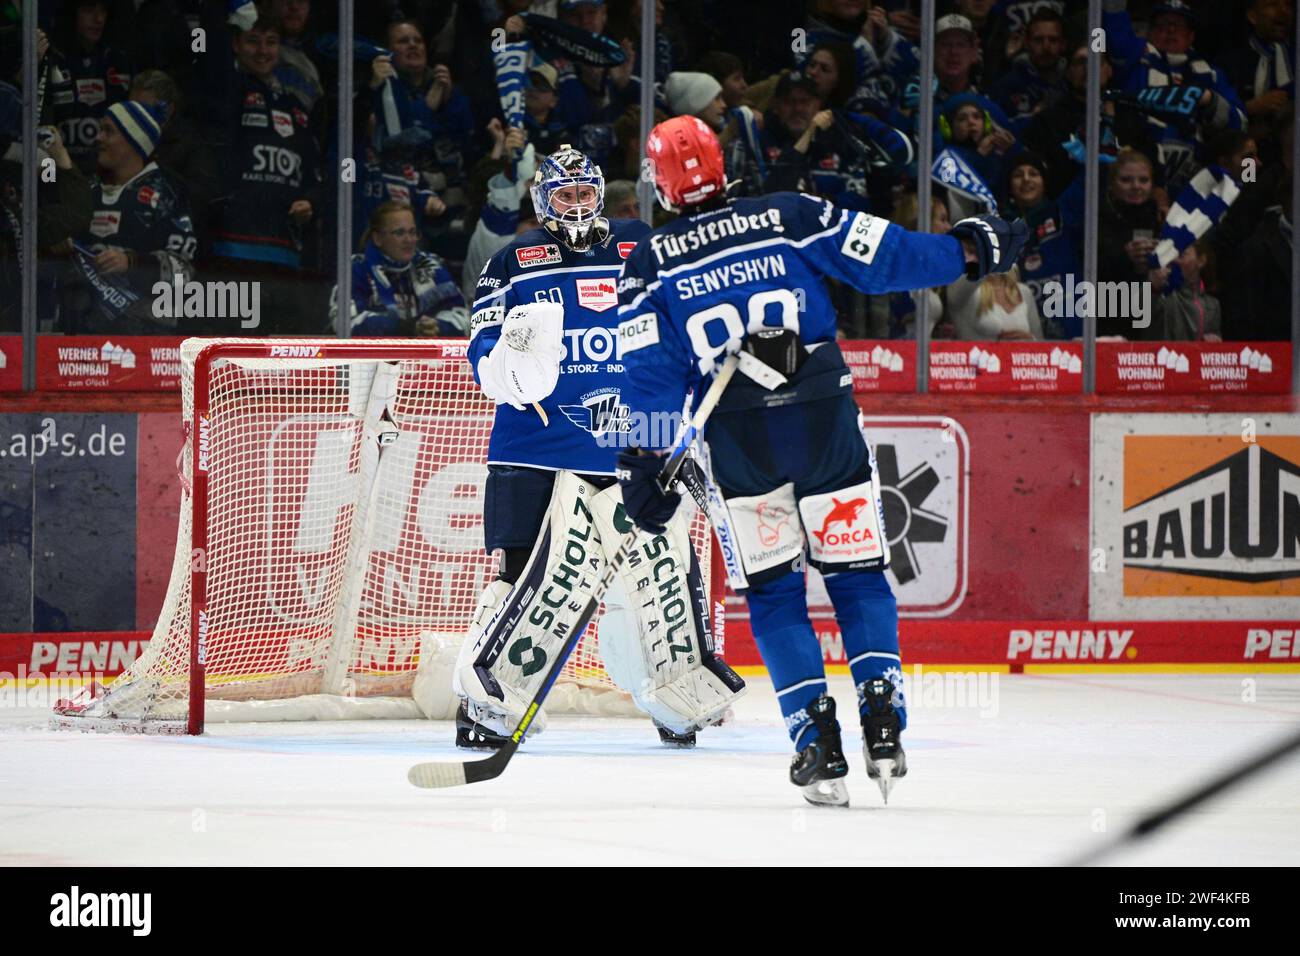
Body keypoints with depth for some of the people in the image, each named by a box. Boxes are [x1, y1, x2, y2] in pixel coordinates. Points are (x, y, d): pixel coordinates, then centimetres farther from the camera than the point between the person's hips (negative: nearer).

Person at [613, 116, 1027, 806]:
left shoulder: (652, 261, 4)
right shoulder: (790, 217, 3)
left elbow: (651, 372, 0)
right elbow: (884, 256, 3)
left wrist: (646, 465, 1)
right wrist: (968, 250, 16)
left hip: (738, 441, 0)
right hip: (827, 425, 0)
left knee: (773, 592, 9)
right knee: (858, 575, 10)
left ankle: (818, 743, -2)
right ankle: (883, 724, -3)